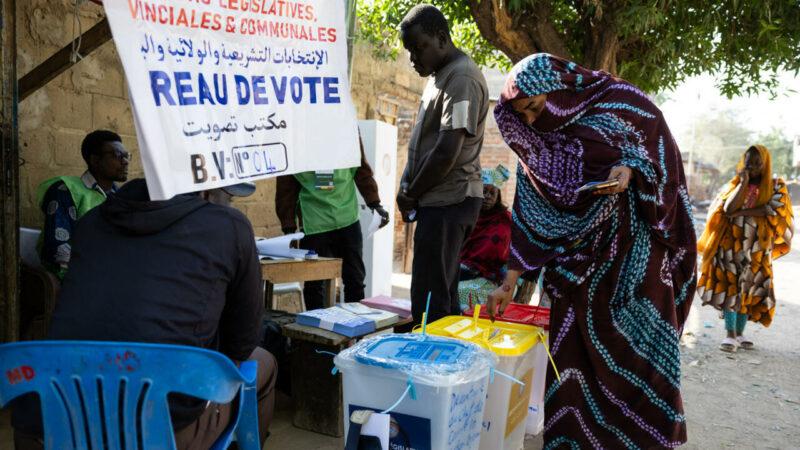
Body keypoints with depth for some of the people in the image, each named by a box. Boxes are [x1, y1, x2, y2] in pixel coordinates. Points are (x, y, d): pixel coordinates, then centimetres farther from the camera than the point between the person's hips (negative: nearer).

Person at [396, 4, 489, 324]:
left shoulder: (462, 79, -14)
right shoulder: (439, 75, 17)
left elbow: (447, 152, -21)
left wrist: (410, 195, -9)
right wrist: (408, 185, 8)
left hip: (448, 201, -10)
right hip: (440, 201, 10)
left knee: (429, 301, -7)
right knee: (443, 294, 14)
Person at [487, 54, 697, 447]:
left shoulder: (620, 101, -8)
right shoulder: (534, 147, 0)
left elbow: (661, 151, 0)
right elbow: (528, 218, -1)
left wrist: (629, 167, -23)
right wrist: (508, 283, -5)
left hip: (635, 249, -2)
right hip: (578, 260, 3)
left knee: (641, 344, 1)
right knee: (573, 350, 2)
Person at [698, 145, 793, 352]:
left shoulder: (776, 186, 5)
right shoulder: (734, 185, 5)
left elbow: (776, 211, -12)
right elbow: (728, 209, -13)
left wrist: (742, 213, -14)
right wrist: (744, 182, -13)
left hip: (757, 248, 1)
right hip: (732, 245, -1)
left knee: (749, 290, 5)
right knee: (730, 287, -8)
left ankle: (739, 333, 15)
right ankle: (730, 334, -7)